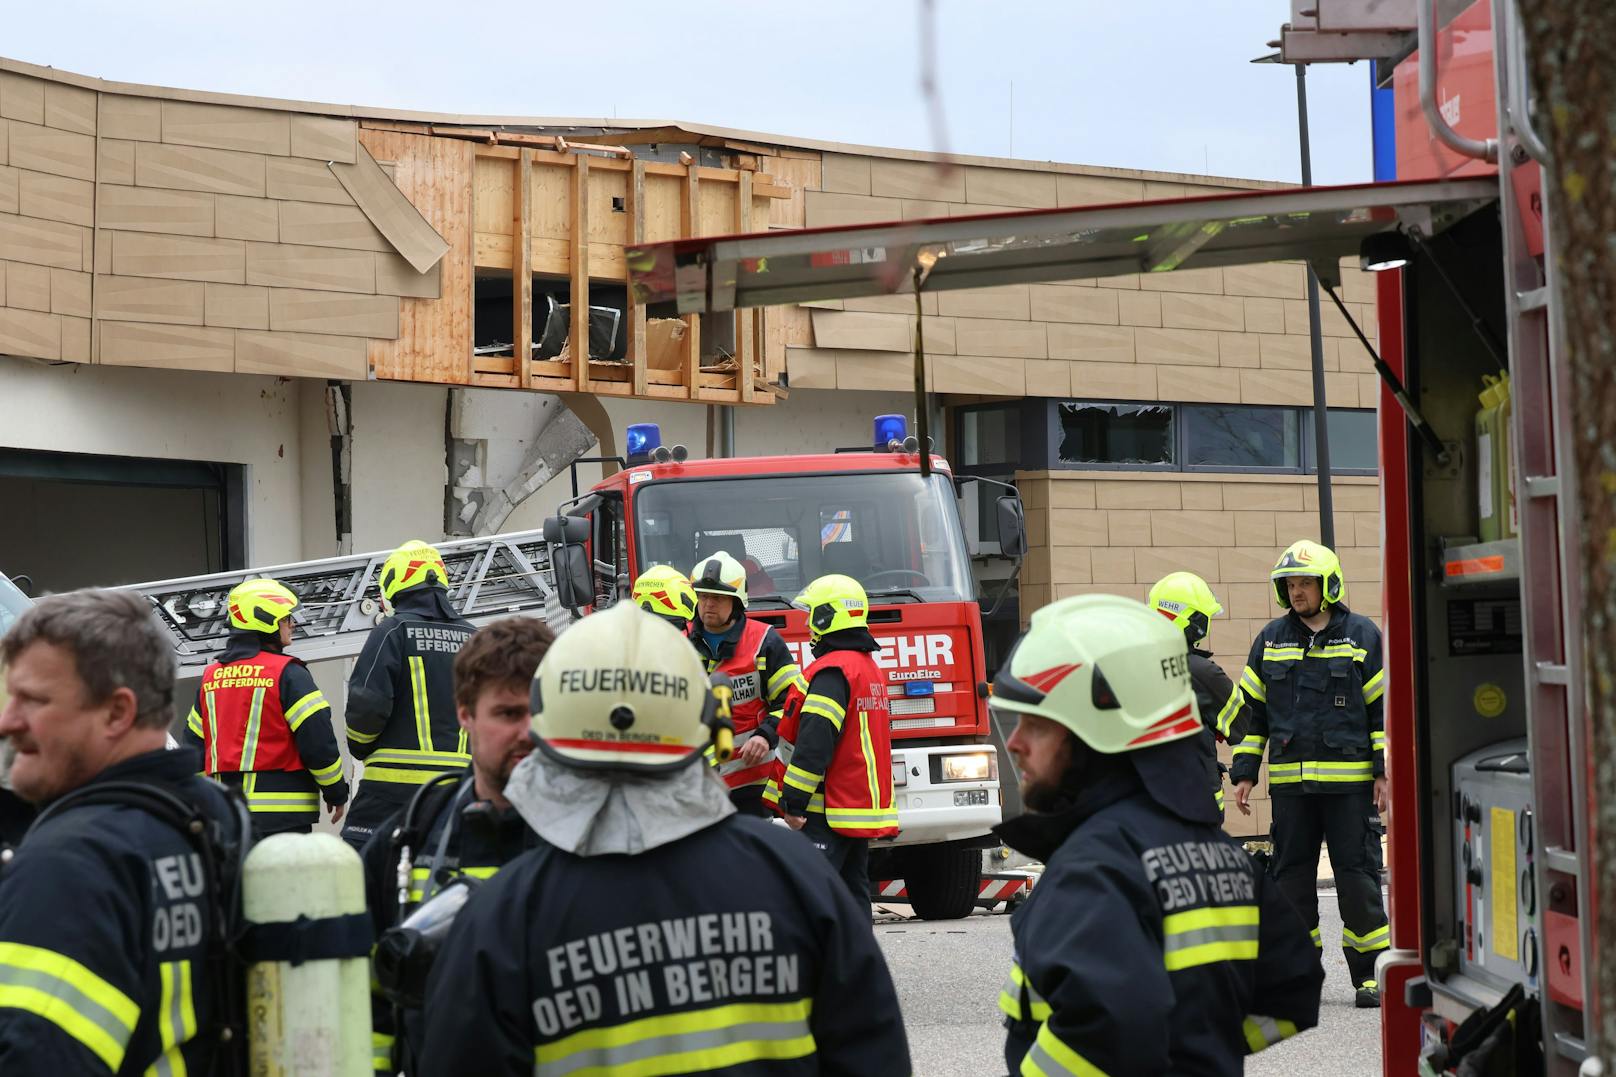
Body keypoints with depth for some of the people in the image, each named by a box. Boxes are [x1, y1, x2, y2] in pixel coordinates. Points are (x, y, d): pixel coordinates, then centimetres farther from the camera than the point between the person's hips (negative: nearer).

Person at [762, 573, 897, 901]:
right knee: (851, 892, 12)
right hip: (862, 806, 10)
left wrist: (793, 801, -20)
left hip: (827, 812, -10)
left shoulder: (832, 671, -15)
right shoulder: (869, 668, 18)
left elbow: (814, 742, -22)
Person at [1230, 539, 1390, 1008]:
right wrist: (1244, 774, 9)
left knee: (1357, 876, -1)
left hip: (1350, 780, -3)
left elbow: (1385, 706, 3)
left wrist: (1384, 772, -4)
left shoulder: (1362, 635, 3)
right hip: (1289, 781, 3)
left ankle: (1370, 974, 7)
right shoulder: (1271, 640, 11)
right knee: (1292, 876, 6)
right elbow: (1251, 710, 15)